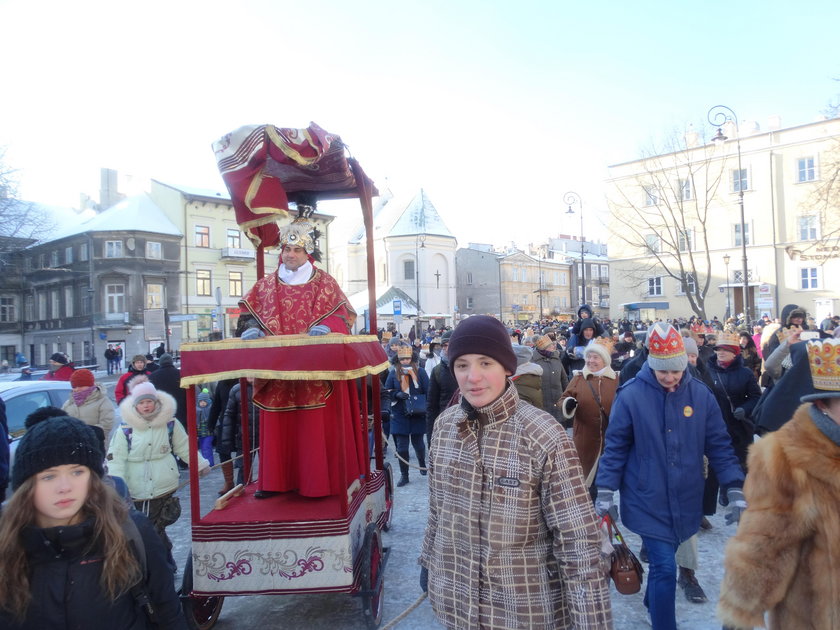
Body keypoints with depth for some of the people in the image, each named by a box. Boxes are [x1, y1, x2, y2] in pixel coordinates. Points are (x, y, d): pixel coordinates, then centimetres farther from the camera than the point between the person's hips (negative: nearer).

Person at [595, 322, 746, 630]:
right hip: (648, 501, -4)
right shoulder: (631, 395, -13)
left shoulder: (701, 394, -4)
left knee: (662, 562, 21)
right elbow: (615, 446, -7)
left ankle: (654, 602, 49)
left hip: (685, 502, 4)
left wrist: (735, 489, -4)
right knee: (665, 568, -7)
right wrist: (605, 491, -9)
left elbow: (719, 445, 2)